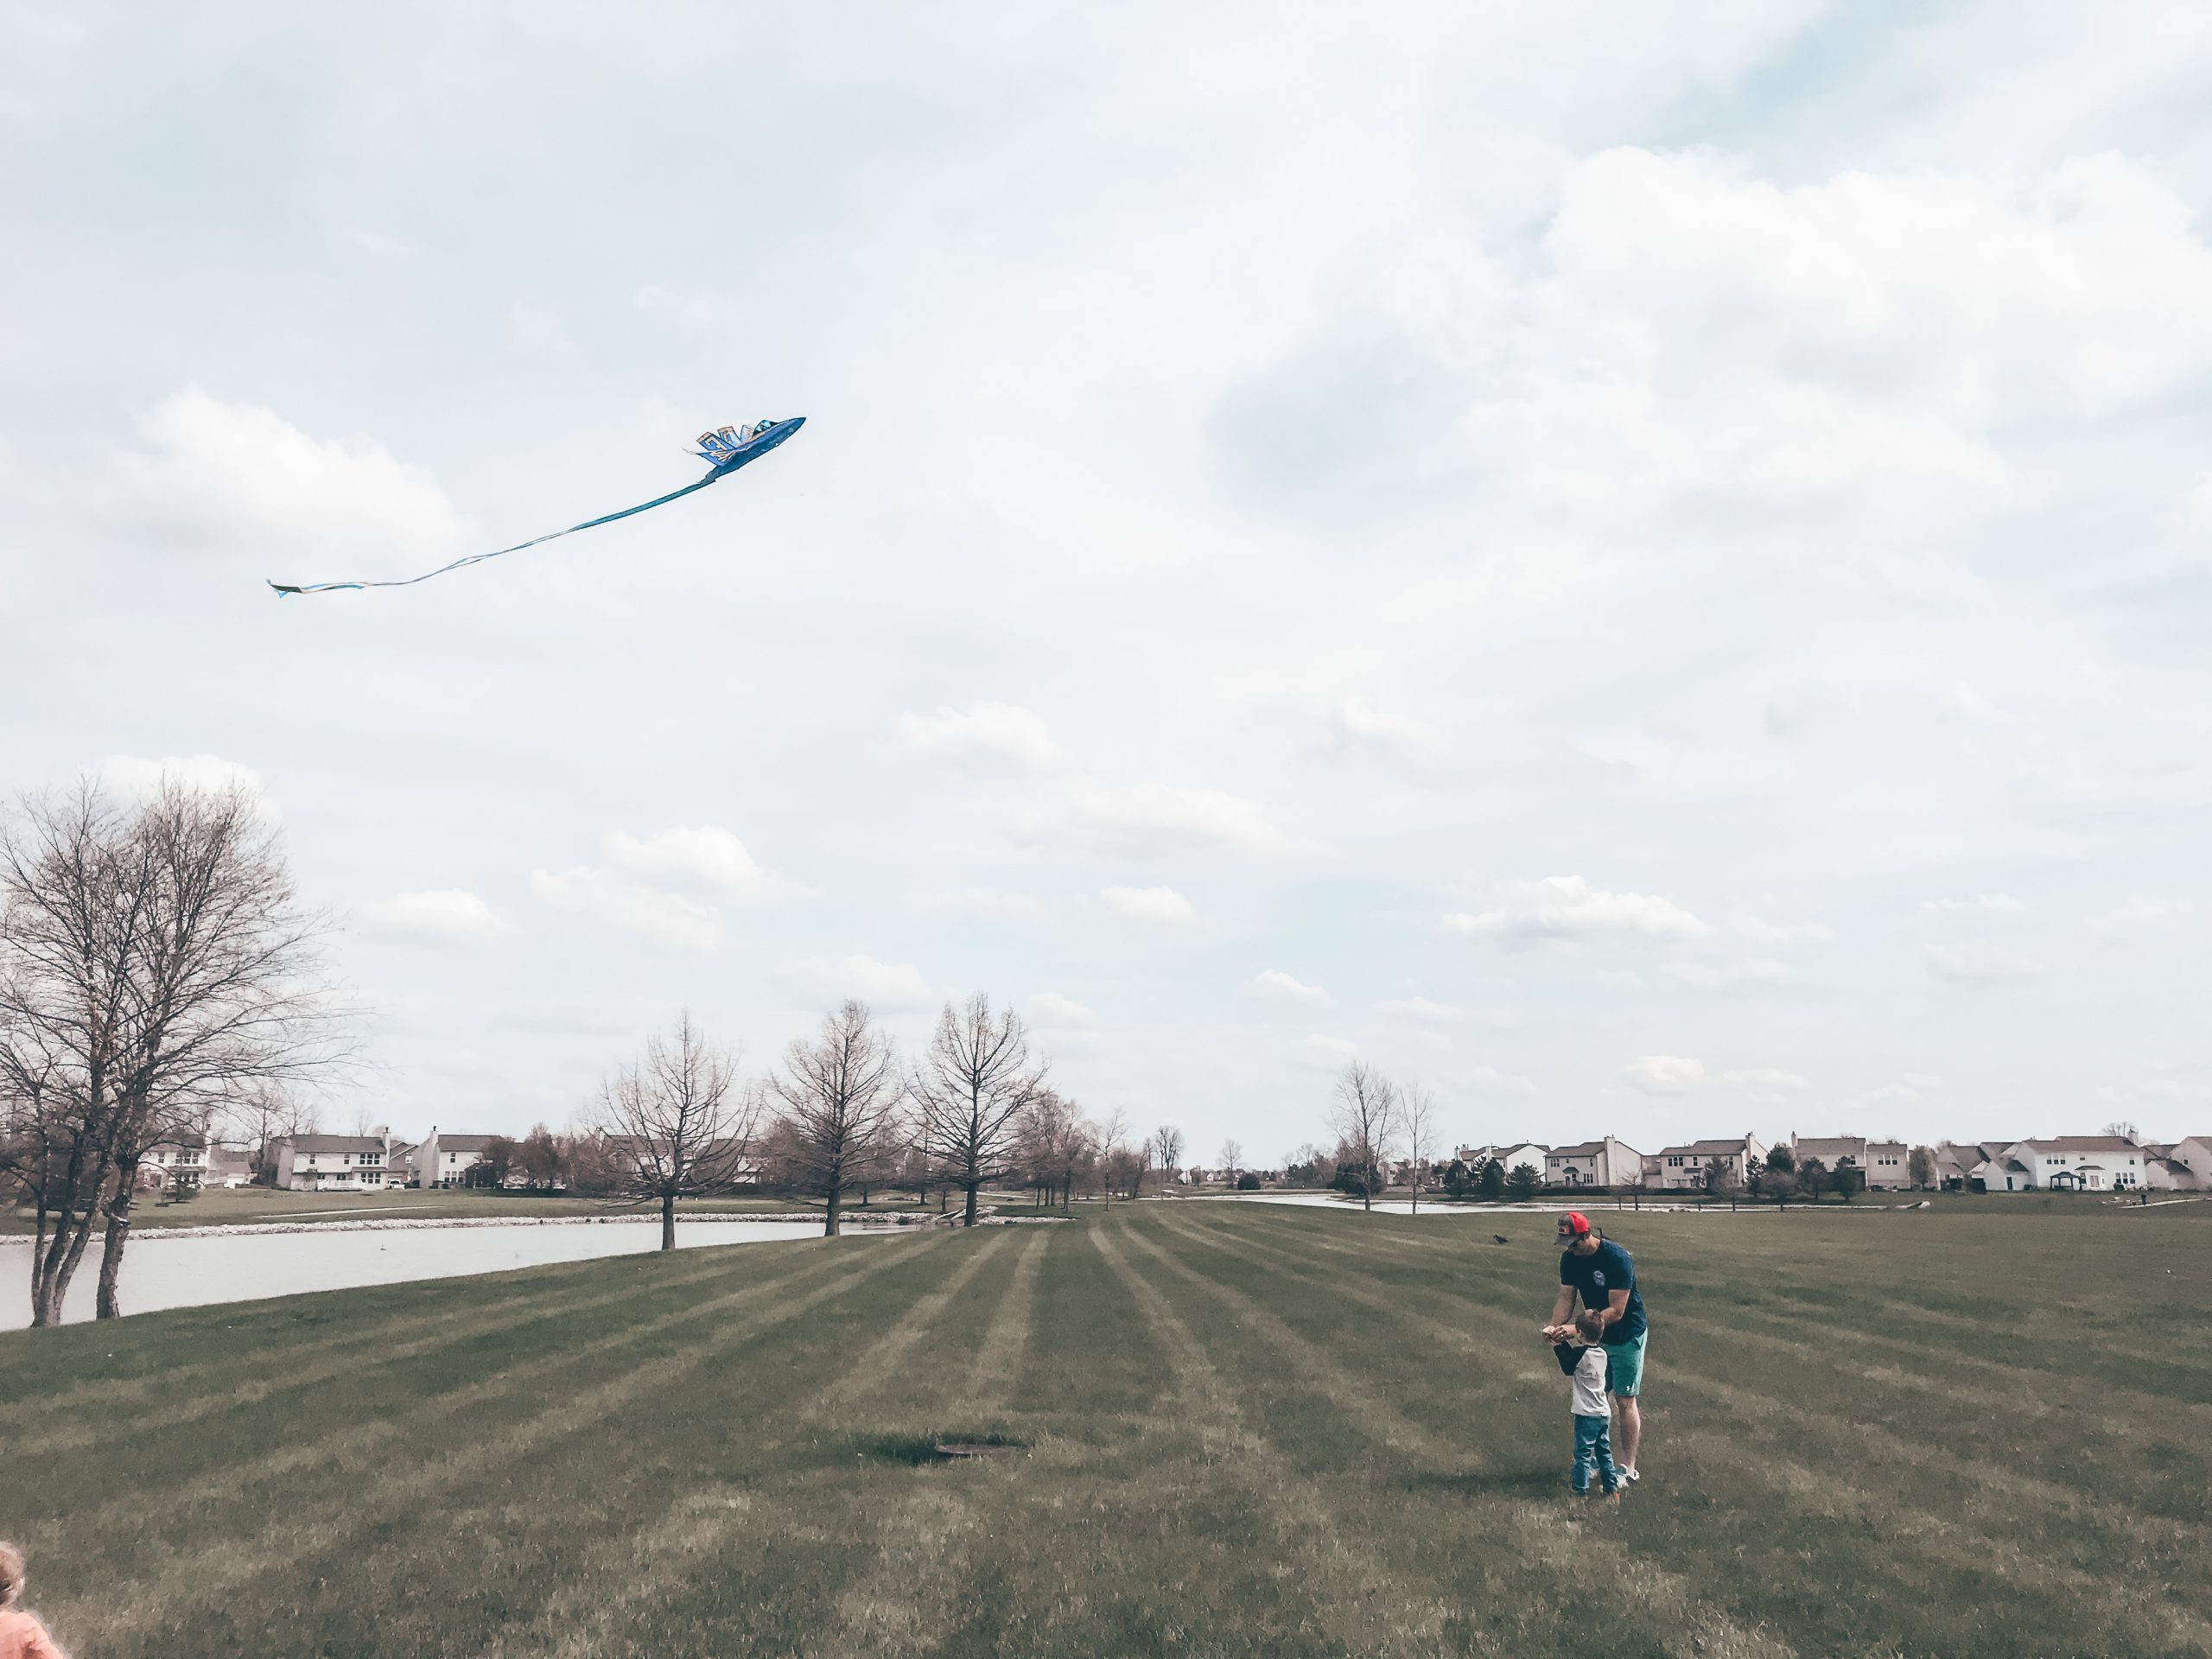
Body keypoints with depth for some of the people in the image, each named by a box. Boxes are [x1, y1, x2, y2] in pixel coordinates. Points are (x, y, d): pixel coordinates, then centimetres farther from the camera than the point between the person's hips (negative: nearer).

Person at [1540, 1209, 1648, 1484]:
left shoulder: (1617, 1259, -28)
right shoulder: (1569, 1258, -8)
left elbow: (1616, 1311, -29)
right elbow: (1566, 1298, -5)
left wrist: (1576, 1329, -34)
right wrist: (1554, 1326, -24)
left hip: (1626, 1336, -6)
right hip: (1596, 1337, 6)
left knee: (1625, 1401, -1)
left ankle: (1628, 1468, 8)